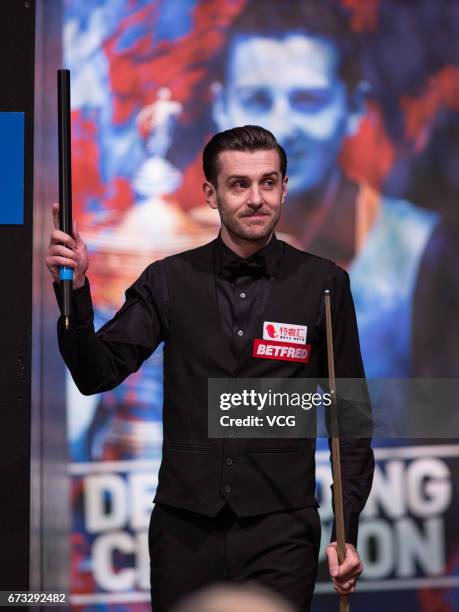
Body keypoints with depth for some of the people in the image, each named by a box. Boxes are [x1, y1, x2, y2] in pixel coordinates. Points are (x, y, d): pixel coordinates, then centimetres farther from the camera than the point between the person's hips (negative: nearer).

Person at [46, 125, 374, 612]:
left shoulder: (322, 284, 1)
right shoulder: (170, 281, 4)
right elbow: (97, 374, -1)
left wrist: (346, 532, -1)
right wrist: (75, 290, -16)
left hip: (280, 530, -1)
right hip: (185, 529, 1)